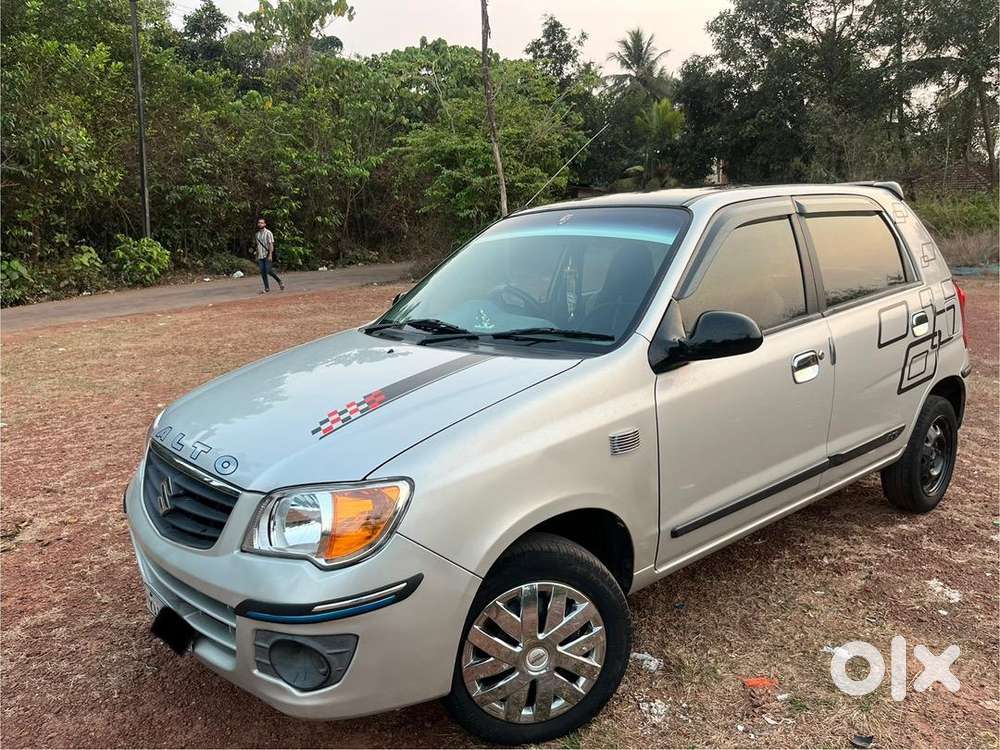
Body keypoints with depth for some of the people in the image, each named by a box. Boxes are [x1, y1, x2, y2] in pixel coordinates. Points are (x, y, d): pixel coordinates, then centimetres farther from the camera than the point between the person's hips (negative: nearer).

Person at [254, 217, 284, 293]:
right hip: (260, 256, 6)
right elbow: (256, 245, 20)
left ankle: (279, 282, 9)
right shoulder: (257, 234, 14)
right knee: (262, 272, 2)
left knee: (268, 271, -12)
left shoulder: (268, 233, -6)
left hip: (267, 255, -6)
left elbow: (271, 244, -11)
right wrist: (256, 256, 17)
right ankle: (267, 288, 7)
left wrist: (270, 255, -20)